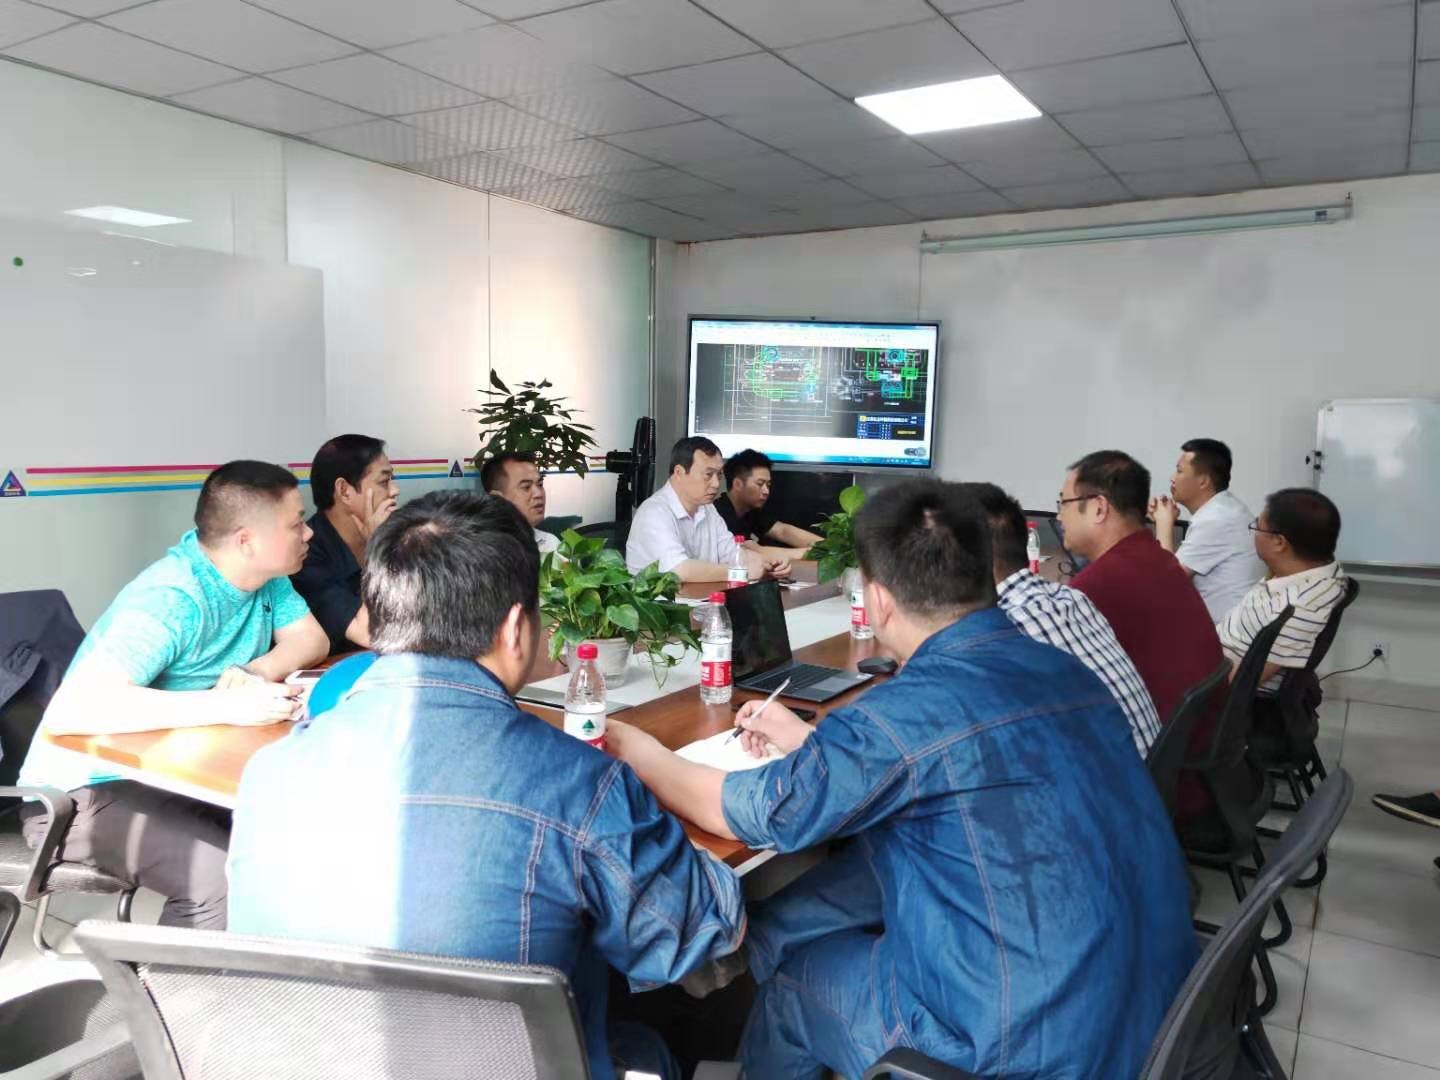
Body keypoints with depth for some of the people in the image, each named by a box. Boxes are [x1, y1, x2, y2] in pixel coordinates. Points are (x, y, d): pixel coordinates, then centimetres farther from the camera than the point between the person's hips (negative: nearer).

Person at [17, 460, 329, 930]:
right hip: (90, 789, -7)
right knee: (223, 881, -30)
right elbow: (70, 709, -40)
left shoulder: (262, 573, -5)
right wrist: (229, 707, -43)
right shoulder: (169, 601, -30)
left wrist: (258, 672, -21)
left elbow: (310, 638, 1)